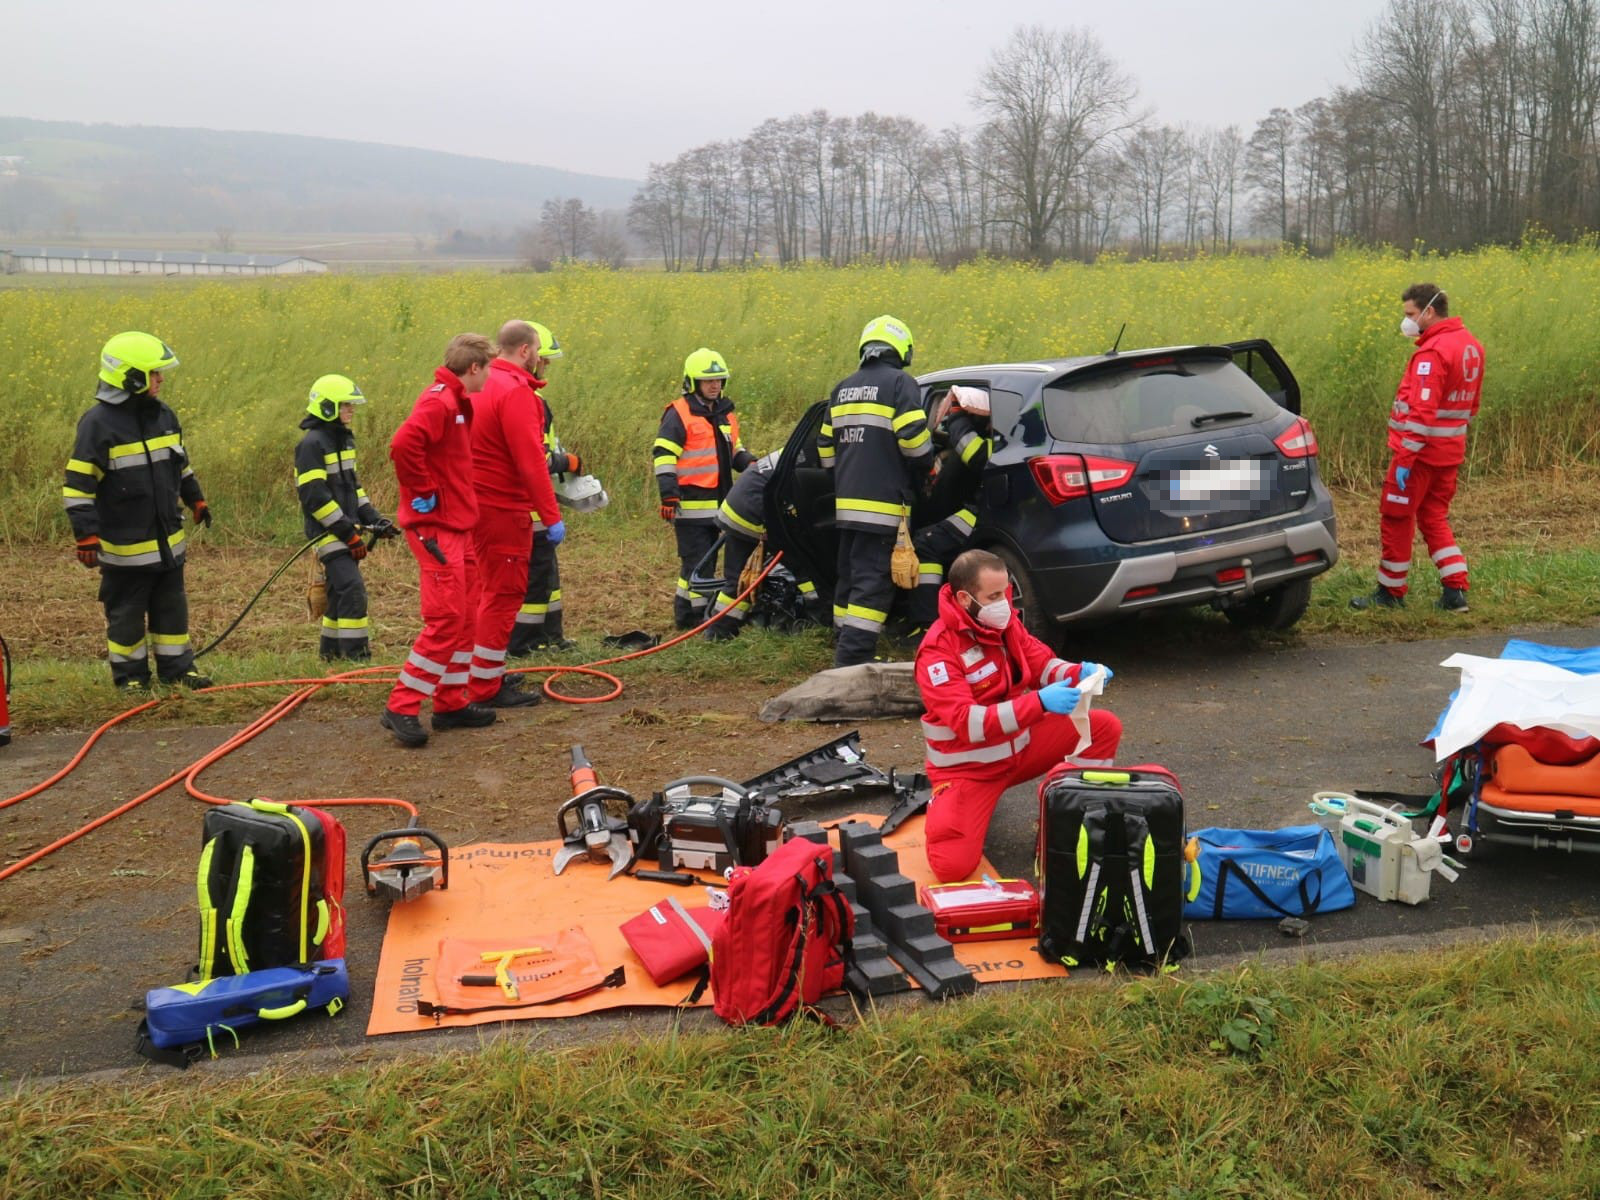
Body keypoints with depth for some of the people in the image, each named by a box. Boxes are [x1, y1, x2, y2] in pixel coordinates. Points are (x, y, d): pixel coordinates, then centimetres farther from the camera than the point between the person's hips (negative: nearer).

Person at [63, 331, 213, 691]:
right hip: (125, 546, -6)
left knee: (172, 606, 13)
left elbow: (179, 464, 22)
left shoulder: (163, 416, 5)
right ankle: (130, 674, 20)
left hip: (167, 539, 6)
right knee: (127, 612, 7)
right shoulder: (98, 424, -17)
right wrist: (86, 533, -20)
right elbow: (78, 484, -16)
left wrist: (195, 499, 26)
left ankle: (177, 667, 24)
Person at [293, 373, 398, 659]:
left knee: (340, 591, 13)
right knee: (353, 591, -15)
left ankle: (331, 651, 22)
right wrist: (348, 533, -20)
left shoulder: (343, 439, 15)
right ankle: (355, 654, -13)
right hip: (328, 531, -9)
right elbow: (315, 496, -19)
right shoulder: (312, 444, -14)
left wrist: (374, 519, 11)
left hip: (346, 530, 9)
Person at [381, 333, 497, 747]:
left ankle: (452, 703, 21)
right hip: (436, 526, -10)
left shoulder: (456, 403, 15)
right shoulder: (439, 401, -16)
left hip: (457, 525, 10)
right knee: (446, 619, -11)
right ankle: (401, 707, -6)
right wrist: (424, 494, -21)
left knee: (466, 616, 13)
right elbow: (403, 446, -30)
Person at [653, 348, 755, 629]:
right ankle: (697, 613, -1)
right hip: (690, 504, -8)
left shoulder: (725, 413, 17)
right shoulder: (679, 414, -8)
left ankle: (686, 611, 22)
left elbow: (733, 449, 27)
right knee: (697, 561, -7)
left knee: (707, 561, 13)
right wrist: (669, 494, -22)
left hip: (716, 503, 8)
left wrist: (748, 462, 4)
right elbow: (663, 456, -14)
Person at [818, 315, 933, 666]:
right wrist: (926, 466, 6)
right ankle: (853, 658, -14)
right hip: (883, 503, -7)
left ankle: (847, 653, 19)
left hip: (846, 502, 7)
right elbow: (913, 440, -13)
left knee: (850, 577, 14)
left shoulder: (843, 389, 16)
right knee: (873, 582, -8)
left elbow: (825, 447, 17)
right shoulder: (900, 383, -5)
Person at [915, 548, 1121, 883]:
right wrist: (1040, 703, -41)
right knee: (951, 866, -21)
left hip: (1019, 743, 6)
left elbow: (1042, 665, 1)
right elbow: (968, 724, -33)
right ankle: (944, 803, 12)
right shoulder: (938, 650, -26)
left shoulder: (1003, 620, -5)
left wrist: (1080, 673, -23)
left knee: (1104, 727, -5)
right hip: (969, 767, -6)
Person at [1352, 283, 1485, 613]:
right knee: (1434, 517, 16)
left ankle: (1391, 591, 15)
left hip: (1422, 450, -9)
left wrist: (1405, 458, -23)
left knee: (1395, 517, 5)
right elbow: (1471, 403, 17)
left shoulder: (1432, 352, -20)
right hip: (1450, 451, 9)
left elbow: (1422, 411, -25)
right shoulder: (1470, 345, 9)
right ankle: (1455, 591, 10)